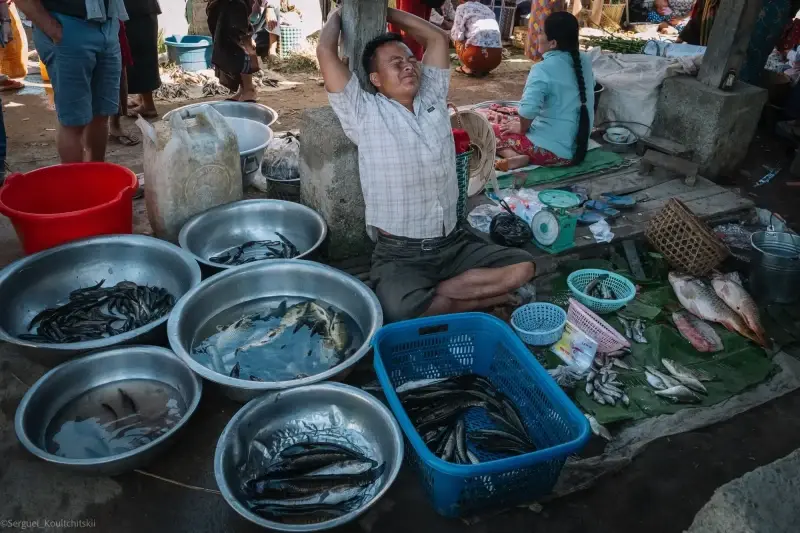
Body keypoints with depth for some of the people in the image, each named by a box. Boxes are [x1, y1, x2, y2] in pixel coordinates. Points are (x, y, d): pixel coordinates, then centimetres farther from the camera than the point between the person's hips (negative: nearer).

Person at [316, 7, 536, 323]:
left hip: (453, 242, 5)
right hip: (399, 253, -4)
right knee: (399, 312, -33)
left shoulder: (432, 100, 9)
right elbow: (326, 51, -9)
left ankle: (436, 295, -8)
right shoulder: (364, 113, -4)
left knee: (522, 267, -9)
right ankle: (490, 296, -11)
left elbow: (437, 38, 14)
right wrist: (338, 15, 11)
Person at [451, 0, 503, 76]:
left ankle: (467, 67, 13)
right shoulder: (489, 9, 26)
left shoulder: (462, 8, 9)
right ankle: (482, 69, 17)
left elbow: (457, 36, 5)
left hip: (476, 55, -5)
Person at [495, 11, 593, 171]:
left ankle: (517, 157, -17)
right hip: (579, 147, 7)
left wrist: (522, 128, -9)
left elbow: (528, 110, -31)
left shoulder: (543, 69, -18)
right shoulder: (584, 60, 4)